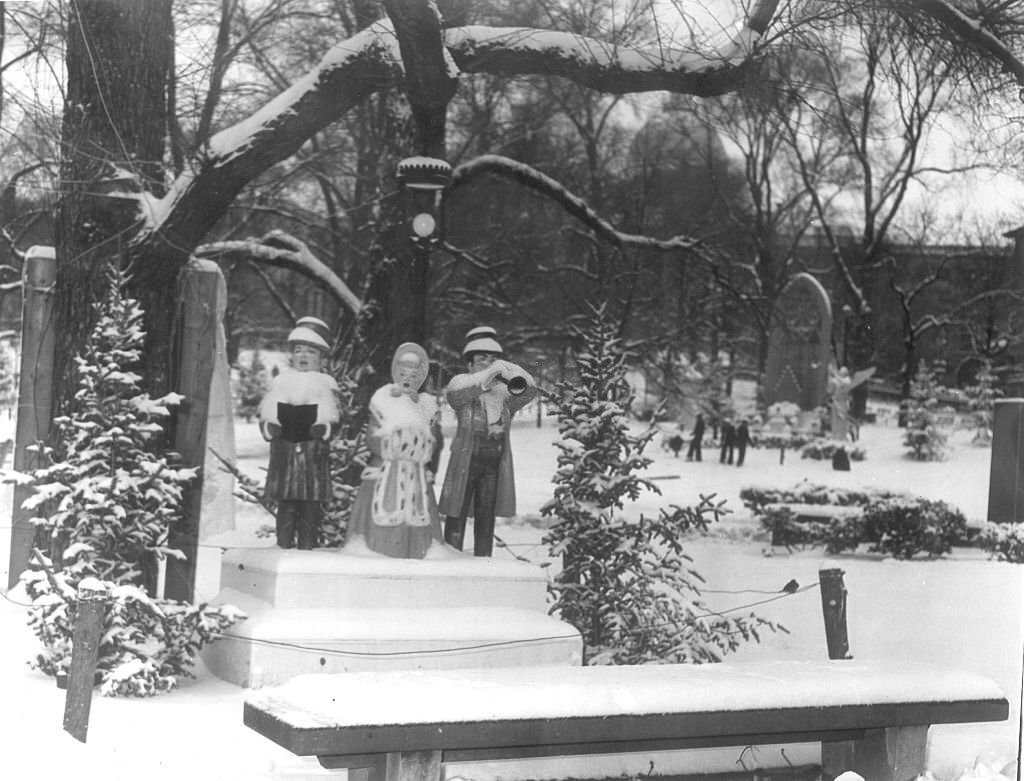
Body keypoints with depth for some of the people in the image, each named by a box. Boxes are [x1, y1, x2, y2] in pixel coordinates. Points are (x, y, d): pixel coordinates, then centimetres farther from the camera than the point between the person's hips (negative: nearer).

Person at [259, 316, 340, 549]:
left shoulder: (325, 385, 7)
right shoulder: (280, 382, 10)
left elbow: (334, 418, 1)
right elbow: (266, 413, 7)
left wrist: (324, 428, -19)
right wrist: (269, 427, -13)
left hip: (314, 453, -1)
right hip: (284, 449, 1)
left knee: (311, 505, 1)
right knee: (285, 504, 3)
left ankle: (307, 545, 8)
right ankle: (284, 545, 10)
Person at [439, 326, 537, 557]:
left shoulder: (504, 391, 7)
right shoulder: (462, 383, -1)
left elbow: (530, 391, -9)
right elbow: (454, 393, -24)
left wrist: (509, 370, -26)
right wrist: (488, 375, -33)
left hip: (495, 463, 3)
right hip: (466, 461, -3)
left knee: (486, 517, 9)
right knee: (457, 514, -2)